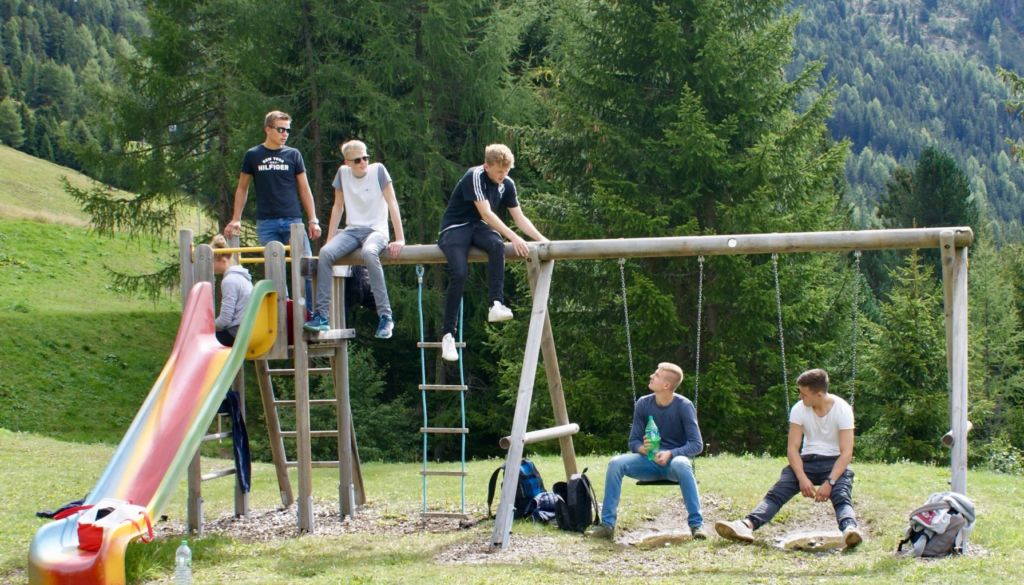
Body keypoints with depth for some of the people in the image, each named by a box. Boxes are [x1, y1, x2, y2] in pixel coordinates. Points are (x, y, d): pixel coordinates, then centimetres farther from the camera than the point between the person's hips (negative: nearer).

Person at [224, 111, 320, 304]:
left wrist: (313, 220, 4)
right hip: (266, 223, 0)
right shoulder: (253, 155, 6)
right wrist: (236, 219, 8)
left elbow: (304, 189, 10)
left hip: (292, 220, 0)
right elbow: (242, 188, 14)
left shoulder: (293, 155, 7)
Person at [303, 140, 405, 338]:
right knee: (325, 253, -26)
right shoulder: (343, 173, 7)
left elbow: (392, 204, -7)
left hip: (376, 230, -4)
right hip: (351, 230, 4)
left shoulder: (378, 170, -5)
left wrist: (400, 239, -15)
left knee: (369, 252, -39)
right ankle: (321, 316, -25)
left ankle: (385, 316, -35)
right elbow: (338, 207, 14)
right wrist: (330, 240, 7)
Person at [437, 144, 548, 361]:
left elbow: (520, 218, 5)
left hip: (478, 228, 5)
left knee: (497, 245, -32)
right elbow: (486, 213, -26)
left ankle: (496, 305, -36)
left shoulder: (507, 184, 2)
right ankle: (448, 335, -21)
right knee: (459, 273, -28)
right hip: (455, 227, -5)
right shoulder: (475, 177, -19)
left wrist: (541, 238, -9)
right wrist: (514, 238, -31)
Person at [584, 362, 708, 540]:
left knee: (681, 465, -40)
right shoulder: (643, 404, -1)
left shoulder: (684, 406, -11)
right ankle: (607, 524, -20)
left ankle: (696, 524, -35)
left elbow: (697, 444, -14)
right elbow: (633, 441, 4)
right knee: (616, 463, -24)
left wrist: (670, 454, -29)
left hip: (674, 460, -3)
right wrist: (642, 448, -20)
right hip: (650, 462, 3)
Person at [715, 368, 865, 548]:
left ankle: (850, 529, -61)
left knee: (842, 496, -33)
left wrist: (829, 482, -28)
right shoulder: (799, 409, -5)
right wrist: (802, 478, -22)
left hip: (835, 463, -2)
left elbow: (847, 452, -17)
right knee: (776, 492, -22)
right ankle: (748, 525, -44)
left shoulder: (842, 410, -13)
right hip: (807, 461, 2)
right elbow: (792, 448, -6)